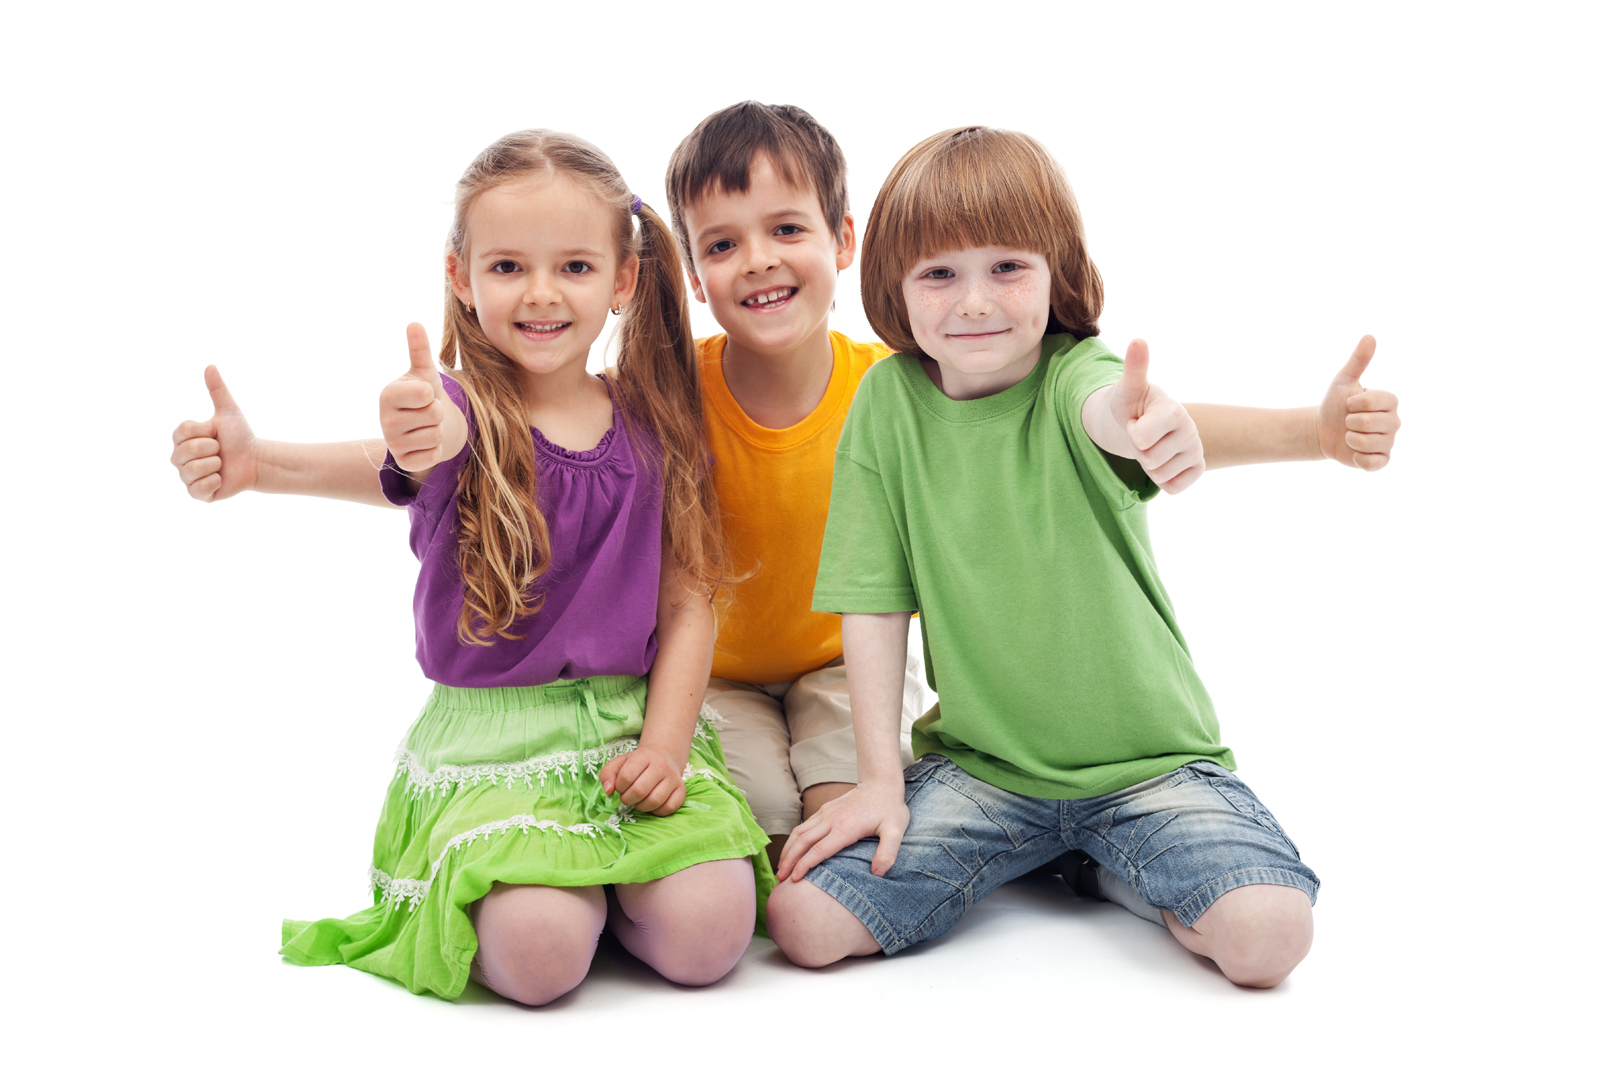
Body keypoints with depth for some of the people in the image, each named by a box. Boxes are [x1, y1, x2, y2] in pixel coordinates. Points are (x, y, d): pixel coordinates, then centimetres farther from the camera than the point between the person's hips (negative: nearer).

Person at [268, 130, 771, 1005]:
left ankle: (604, 876, 13)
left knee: (705, 933, -19)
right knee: (537, 951, -26)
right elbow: (435, 444, -34)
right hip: (489, 737, -2)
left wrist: (665, 742, -10)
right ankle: (576, 885, 9)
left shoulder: (654, 425, 4)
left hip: (635, 720, 3)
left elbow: (688, 605, 4)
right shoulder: (459, 410, -6)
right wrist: (416, 446, -59)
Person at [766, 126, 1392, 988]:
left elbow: (1106, 413, -38)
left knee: (1268, 933, -23)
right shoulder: (888, 401, -5)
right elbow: (875, 600, -3)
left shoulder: (1079, 373, -11)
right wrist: (880, 778, -8)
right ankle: (1019, 854, 13)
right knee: (804, 921, -13)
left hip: (1147, 753, -2)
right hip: (977, 758, 2)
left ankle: (1106, 862, 10)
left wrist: (1151, 427, -63)